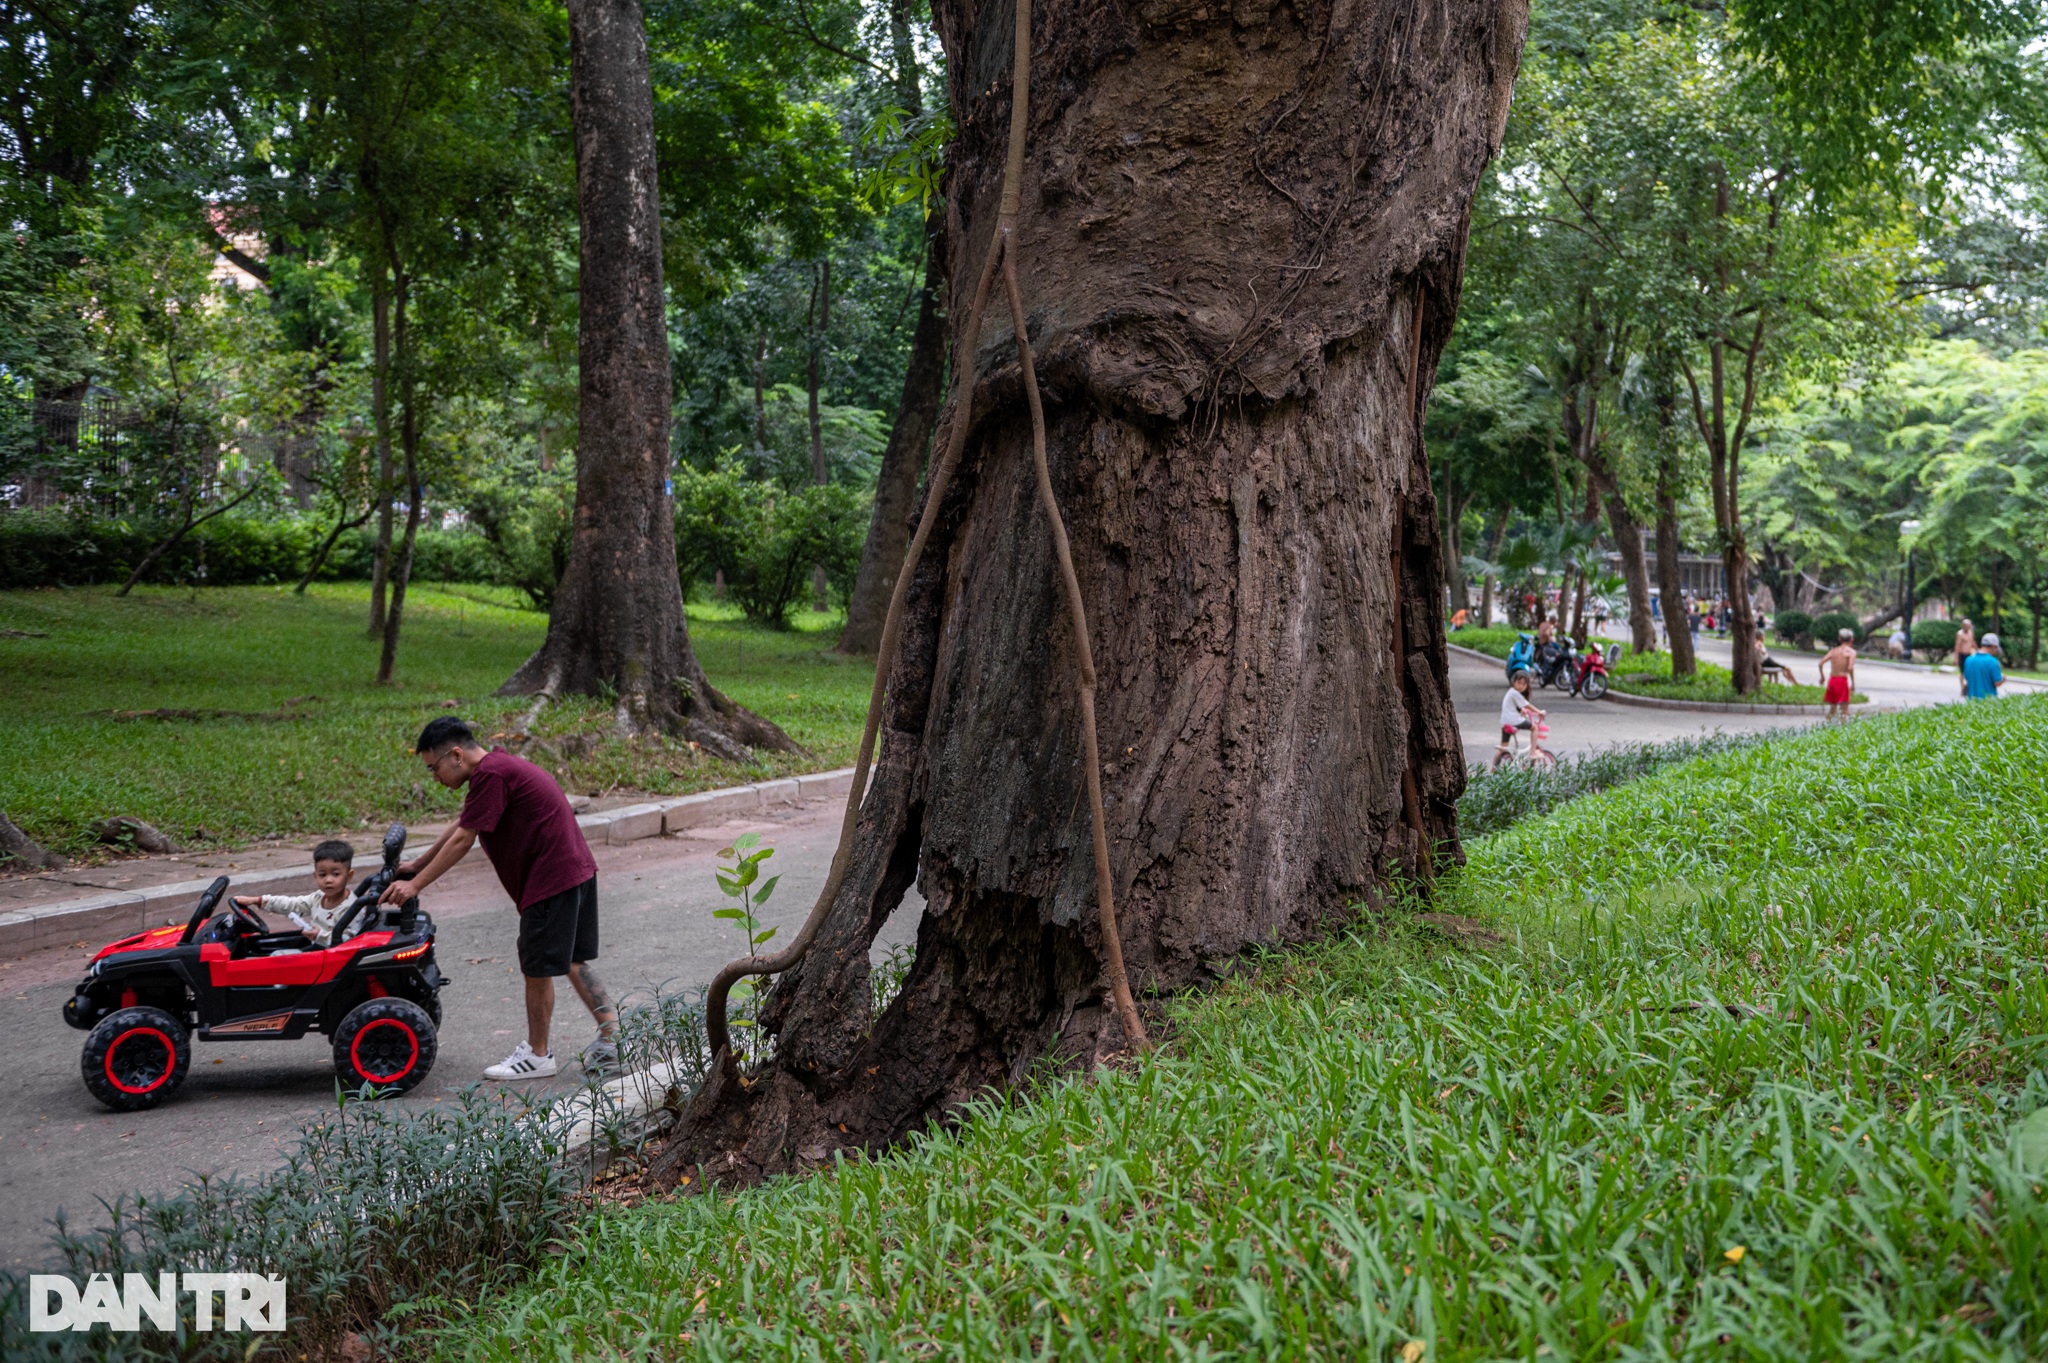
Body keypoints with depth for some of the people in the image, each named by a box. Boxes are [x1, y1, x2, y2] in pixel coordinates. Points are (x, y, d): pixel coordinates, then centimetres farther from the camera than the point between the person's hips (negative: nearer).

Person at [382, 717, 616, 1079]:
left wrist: (415, 884, -10)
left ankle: (537, 1055, 16)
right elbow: (460, 825, 24)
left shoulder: (491, 774, -18)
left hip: (551, 880, -10)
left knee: (538, 967, 3)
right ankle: (611, 1034, 18)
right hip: (575, 871, 10)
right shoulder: (498, 767, 14)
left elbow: (462, 840, -16)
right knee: (569, 961, 17)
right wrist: (417, 865, 29)